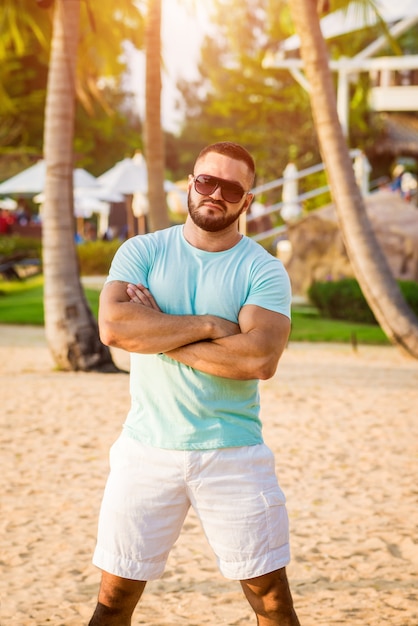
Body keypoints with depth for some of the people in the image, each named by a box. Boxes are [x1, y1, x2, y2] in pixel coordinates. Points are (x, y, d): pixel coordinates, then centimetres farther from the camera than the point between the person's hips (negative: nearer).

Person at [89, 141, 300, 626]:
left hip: (234, 454, -1)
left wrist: (159, 335, -13)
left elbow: (261, 358, -18)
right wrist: (207, 324, -14)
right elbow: (113, 326, -14)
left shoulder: (264, 271, -1)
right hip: (147, 450, 1)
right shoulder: (142, 252, 4)